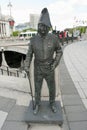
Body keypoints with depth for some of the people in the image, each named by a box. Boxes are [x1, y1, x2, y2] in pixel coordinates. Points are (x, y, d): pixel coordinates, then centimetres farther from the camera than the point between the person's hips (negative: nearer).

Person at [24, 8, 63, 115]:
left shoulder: (53, 38, -13)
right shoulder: (33, 40, -11)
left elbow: (59, 51, 0)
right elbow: (29, 55, -1)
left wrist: (55, 64, -13)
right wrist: (26, 67, -15)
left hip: (49, 70, 0)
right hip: (38, 70, 1)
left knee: (52, 89, 15)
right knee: (37, 89, 14)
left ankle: (52, 103, 44)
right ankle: (37, 104, 41)